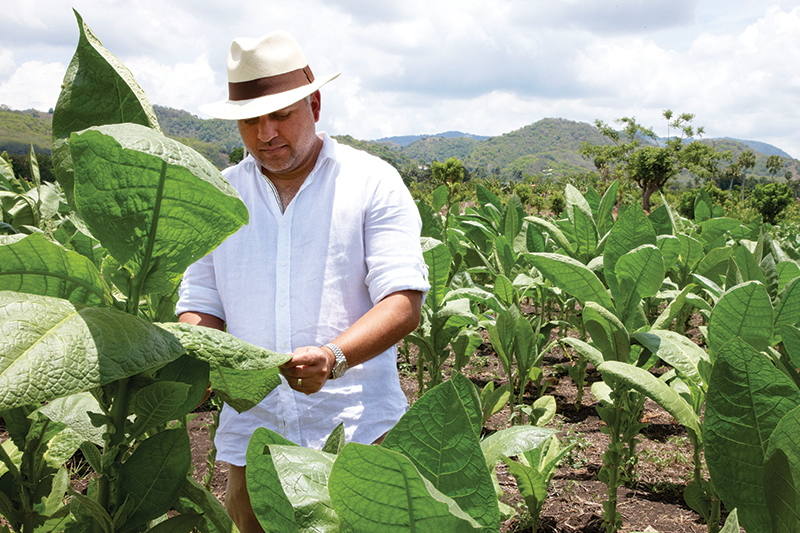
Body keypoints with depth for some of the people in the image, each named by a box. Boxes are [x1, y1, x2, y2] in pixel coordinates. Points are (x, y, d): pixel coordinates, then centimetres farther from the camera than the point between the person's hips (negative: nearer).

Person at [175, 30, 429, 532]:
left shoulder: (373, 183, -2)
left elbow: (404, 302, -9)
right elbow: (200, 304, 11)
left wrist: (334, 356, -26)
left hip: (357, 431, -3)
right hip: (252, 435, 3)